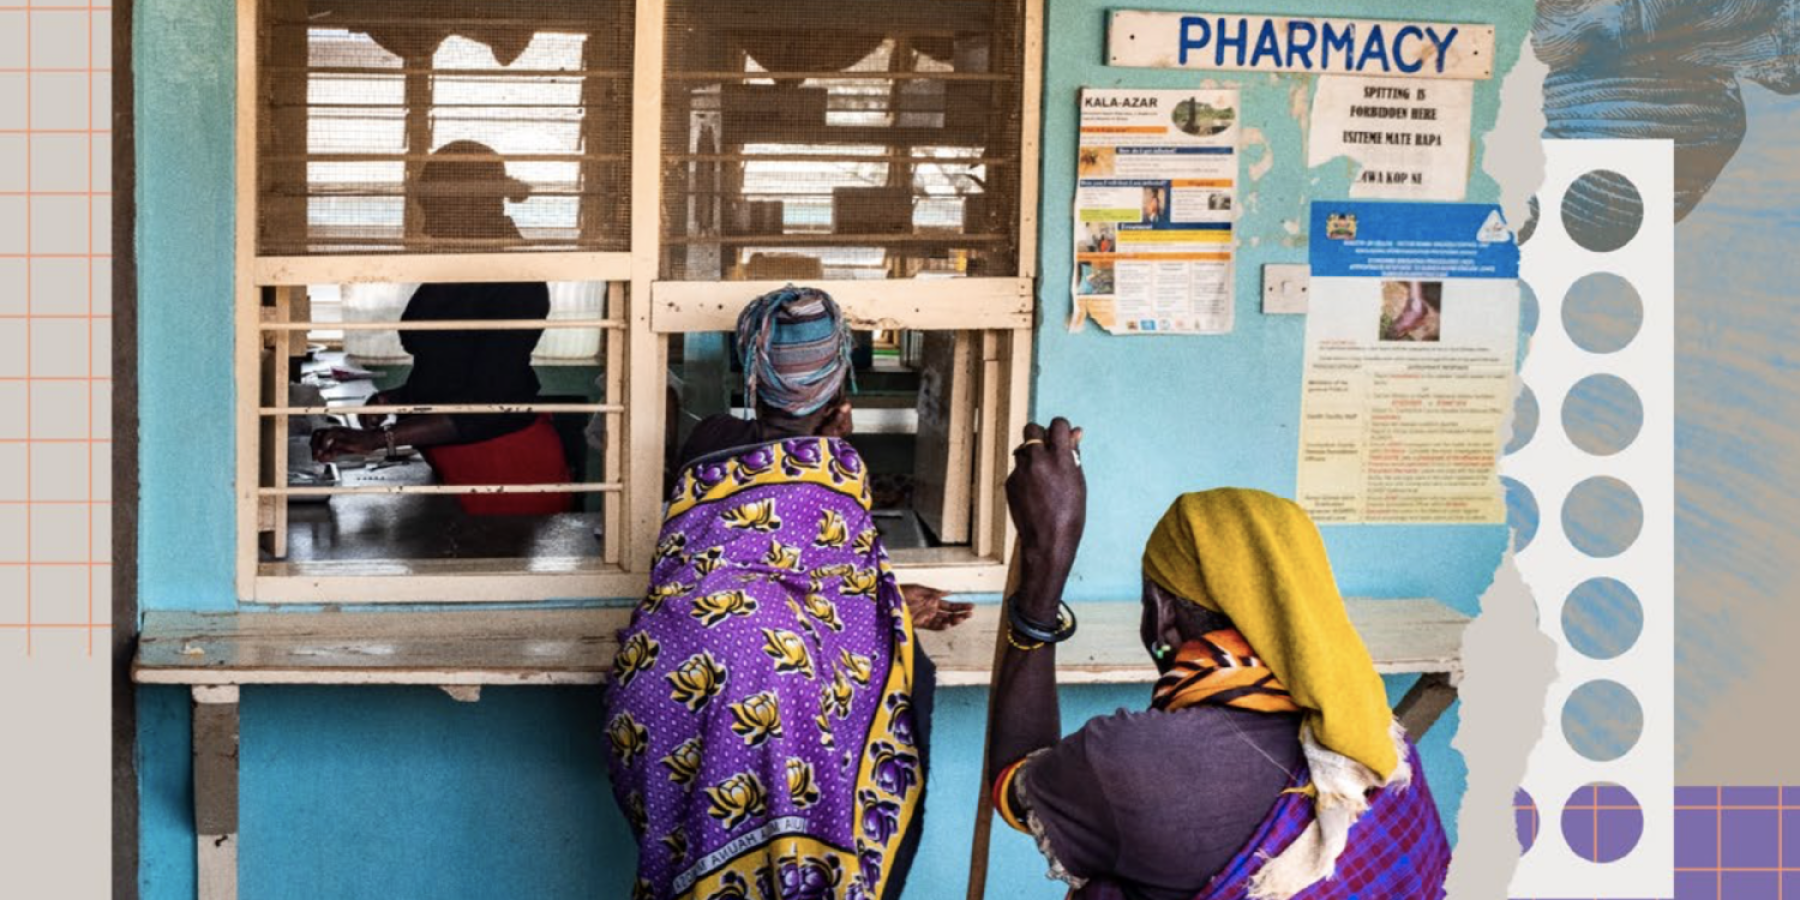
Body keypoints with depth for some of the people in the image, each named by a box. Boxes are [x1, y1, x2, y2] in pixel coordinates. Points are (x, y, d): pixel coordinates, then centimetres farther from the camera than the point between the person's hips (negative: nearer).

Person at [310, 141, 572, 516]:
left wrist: (379, 439, -27)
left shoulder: (517, 286, -18)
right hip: (450, 466, 8)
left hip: (507, 463, -8)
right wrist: (398, 398, 2)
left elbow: (487, 404, -24)